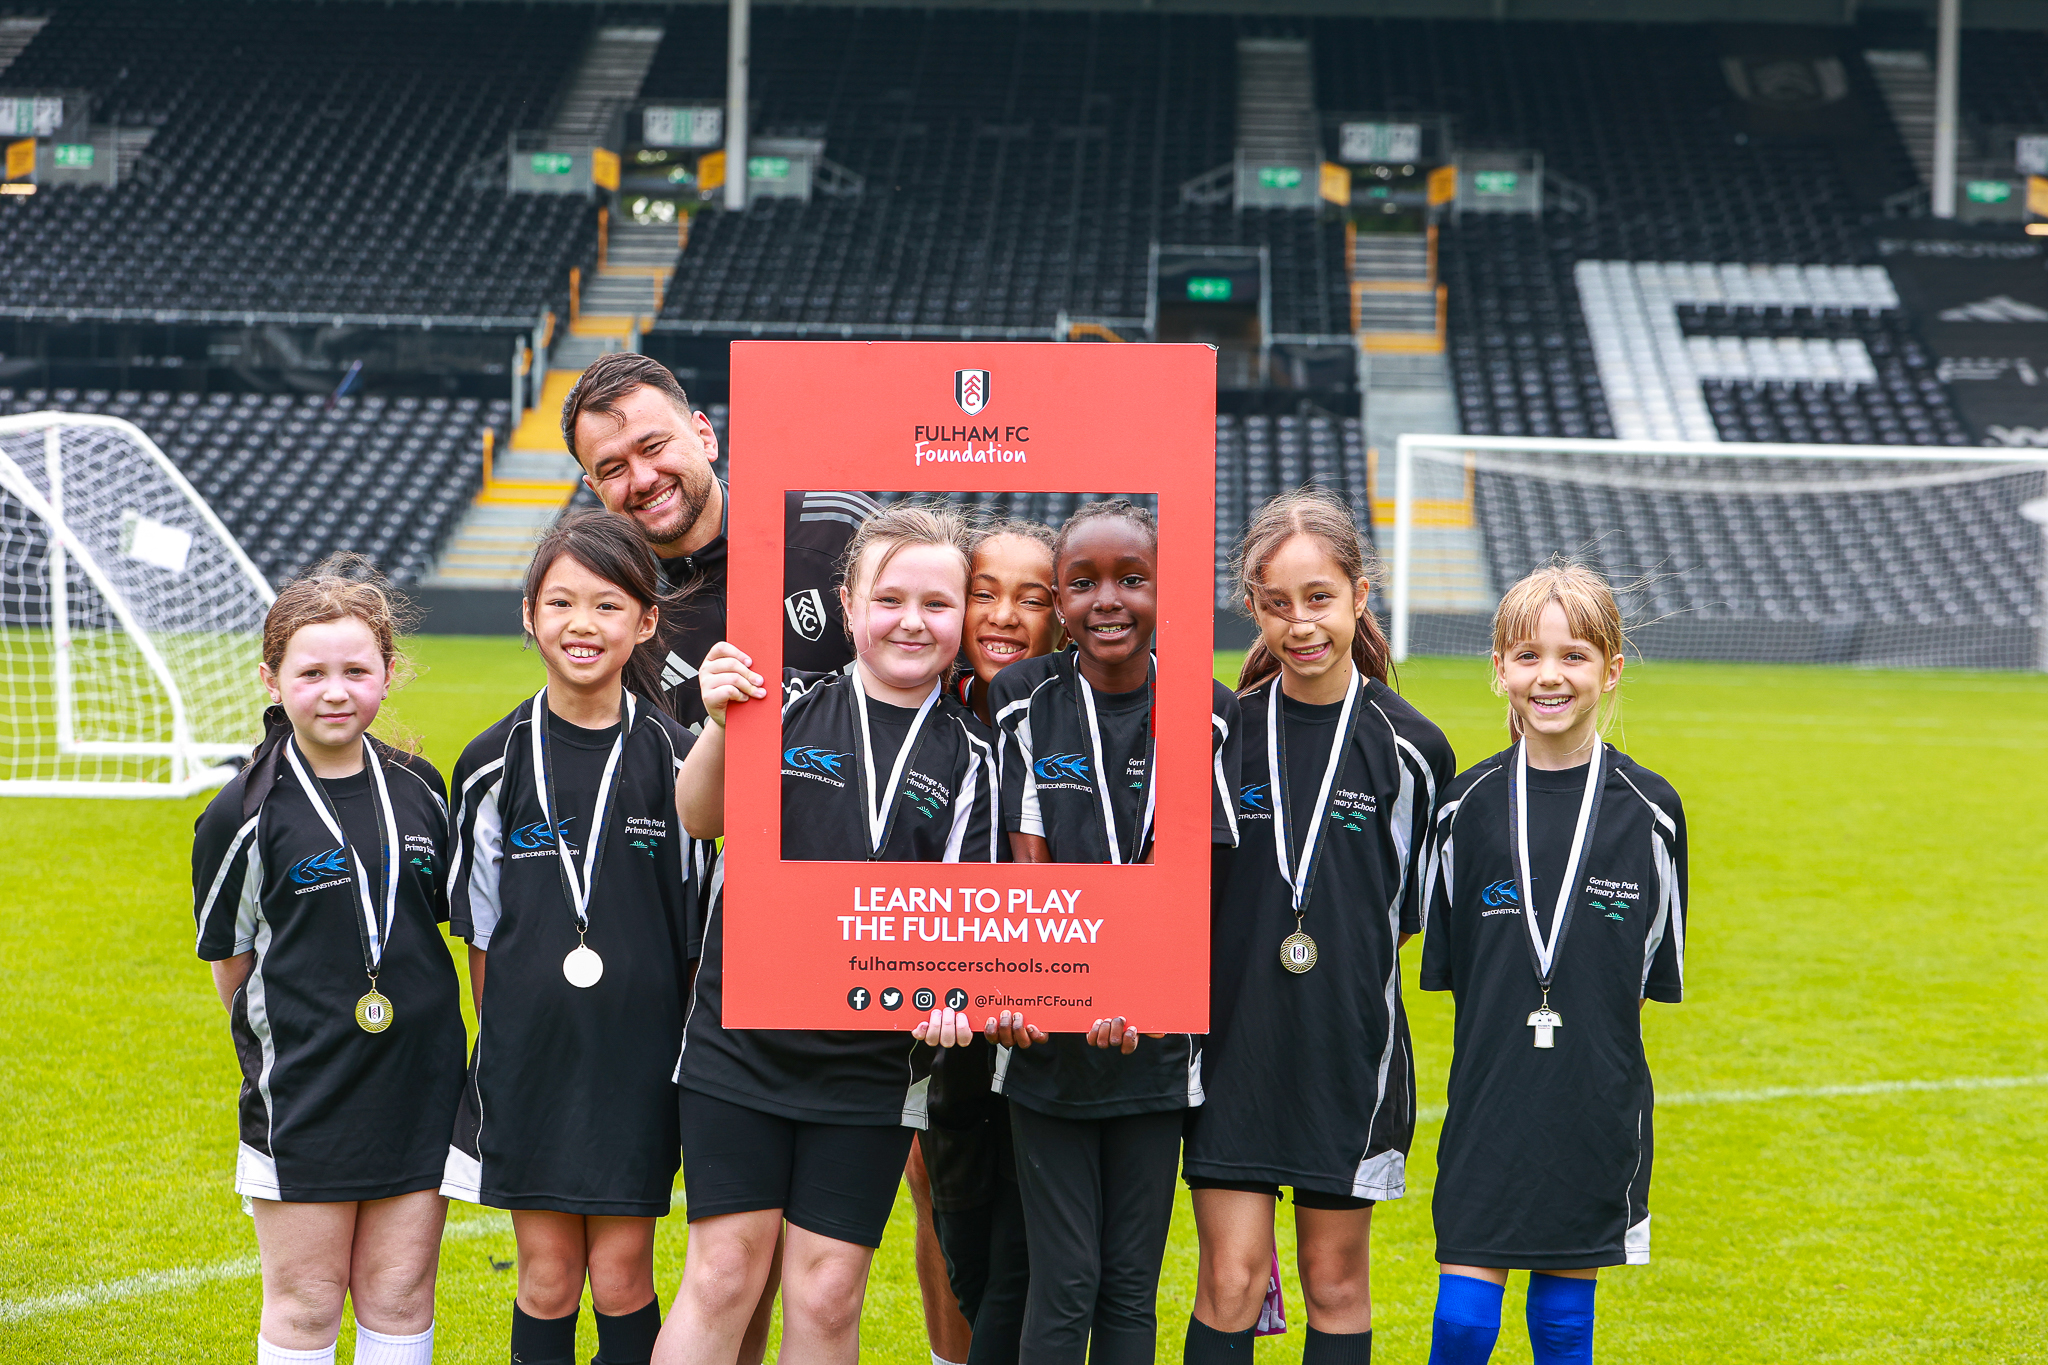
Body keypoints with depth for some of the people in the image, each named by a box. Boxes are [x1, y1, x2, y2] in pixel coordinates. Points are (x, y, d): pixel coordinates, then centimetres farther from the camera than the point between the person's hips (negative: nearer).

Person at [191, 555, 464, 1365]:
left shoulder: (420, 790, 3)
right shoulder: (244, 815, -7)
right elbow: (230, 963, 1)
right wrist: (287, 1040, 1)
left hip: (418, 1085, 3)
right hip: (302, 1097, -3)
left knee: (400, 1297, 8)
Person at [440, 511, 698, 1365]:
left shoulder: (673, 758, -3)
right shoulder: (496, 764, 0)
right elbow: (480, 927, 8)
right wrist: (504, 1036, 5)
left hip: (638, 1053, -1)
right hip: (530, 1048, 1)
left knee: (621, 1277, 2)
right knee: (547, 1279, 5)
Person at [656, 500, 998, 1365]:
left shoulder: (968, 756, 3)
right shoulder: (789, 705, 1)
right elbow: (701, 819, -8)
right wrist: (720, 726, -27)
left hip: (875, 1059, 1)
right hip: (741, 1036, -1)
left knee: (827, 1294, 3)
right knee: (724, 1272, -1)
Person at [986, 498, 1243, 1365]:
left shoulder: (1205, 715, -1)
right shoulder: (1025, 704, 0)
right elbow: (1028, 870, -4)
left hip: (1154, 1042, 0)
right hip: (1047, 1044, 0)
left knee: (1132, 1286, 6)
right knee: (1063, 1284, 0)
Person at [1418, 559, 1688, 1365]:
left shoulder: (1649, 811, -1)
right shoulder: (1468, 806, 0)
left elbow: (1657, 972, 6)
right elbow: (1445, 963, 6)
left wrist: (1590, 1036, -1)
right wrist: (1504, 1036, -1)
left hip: (1596, 1108, 0)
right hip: (1489, 1100, 0)